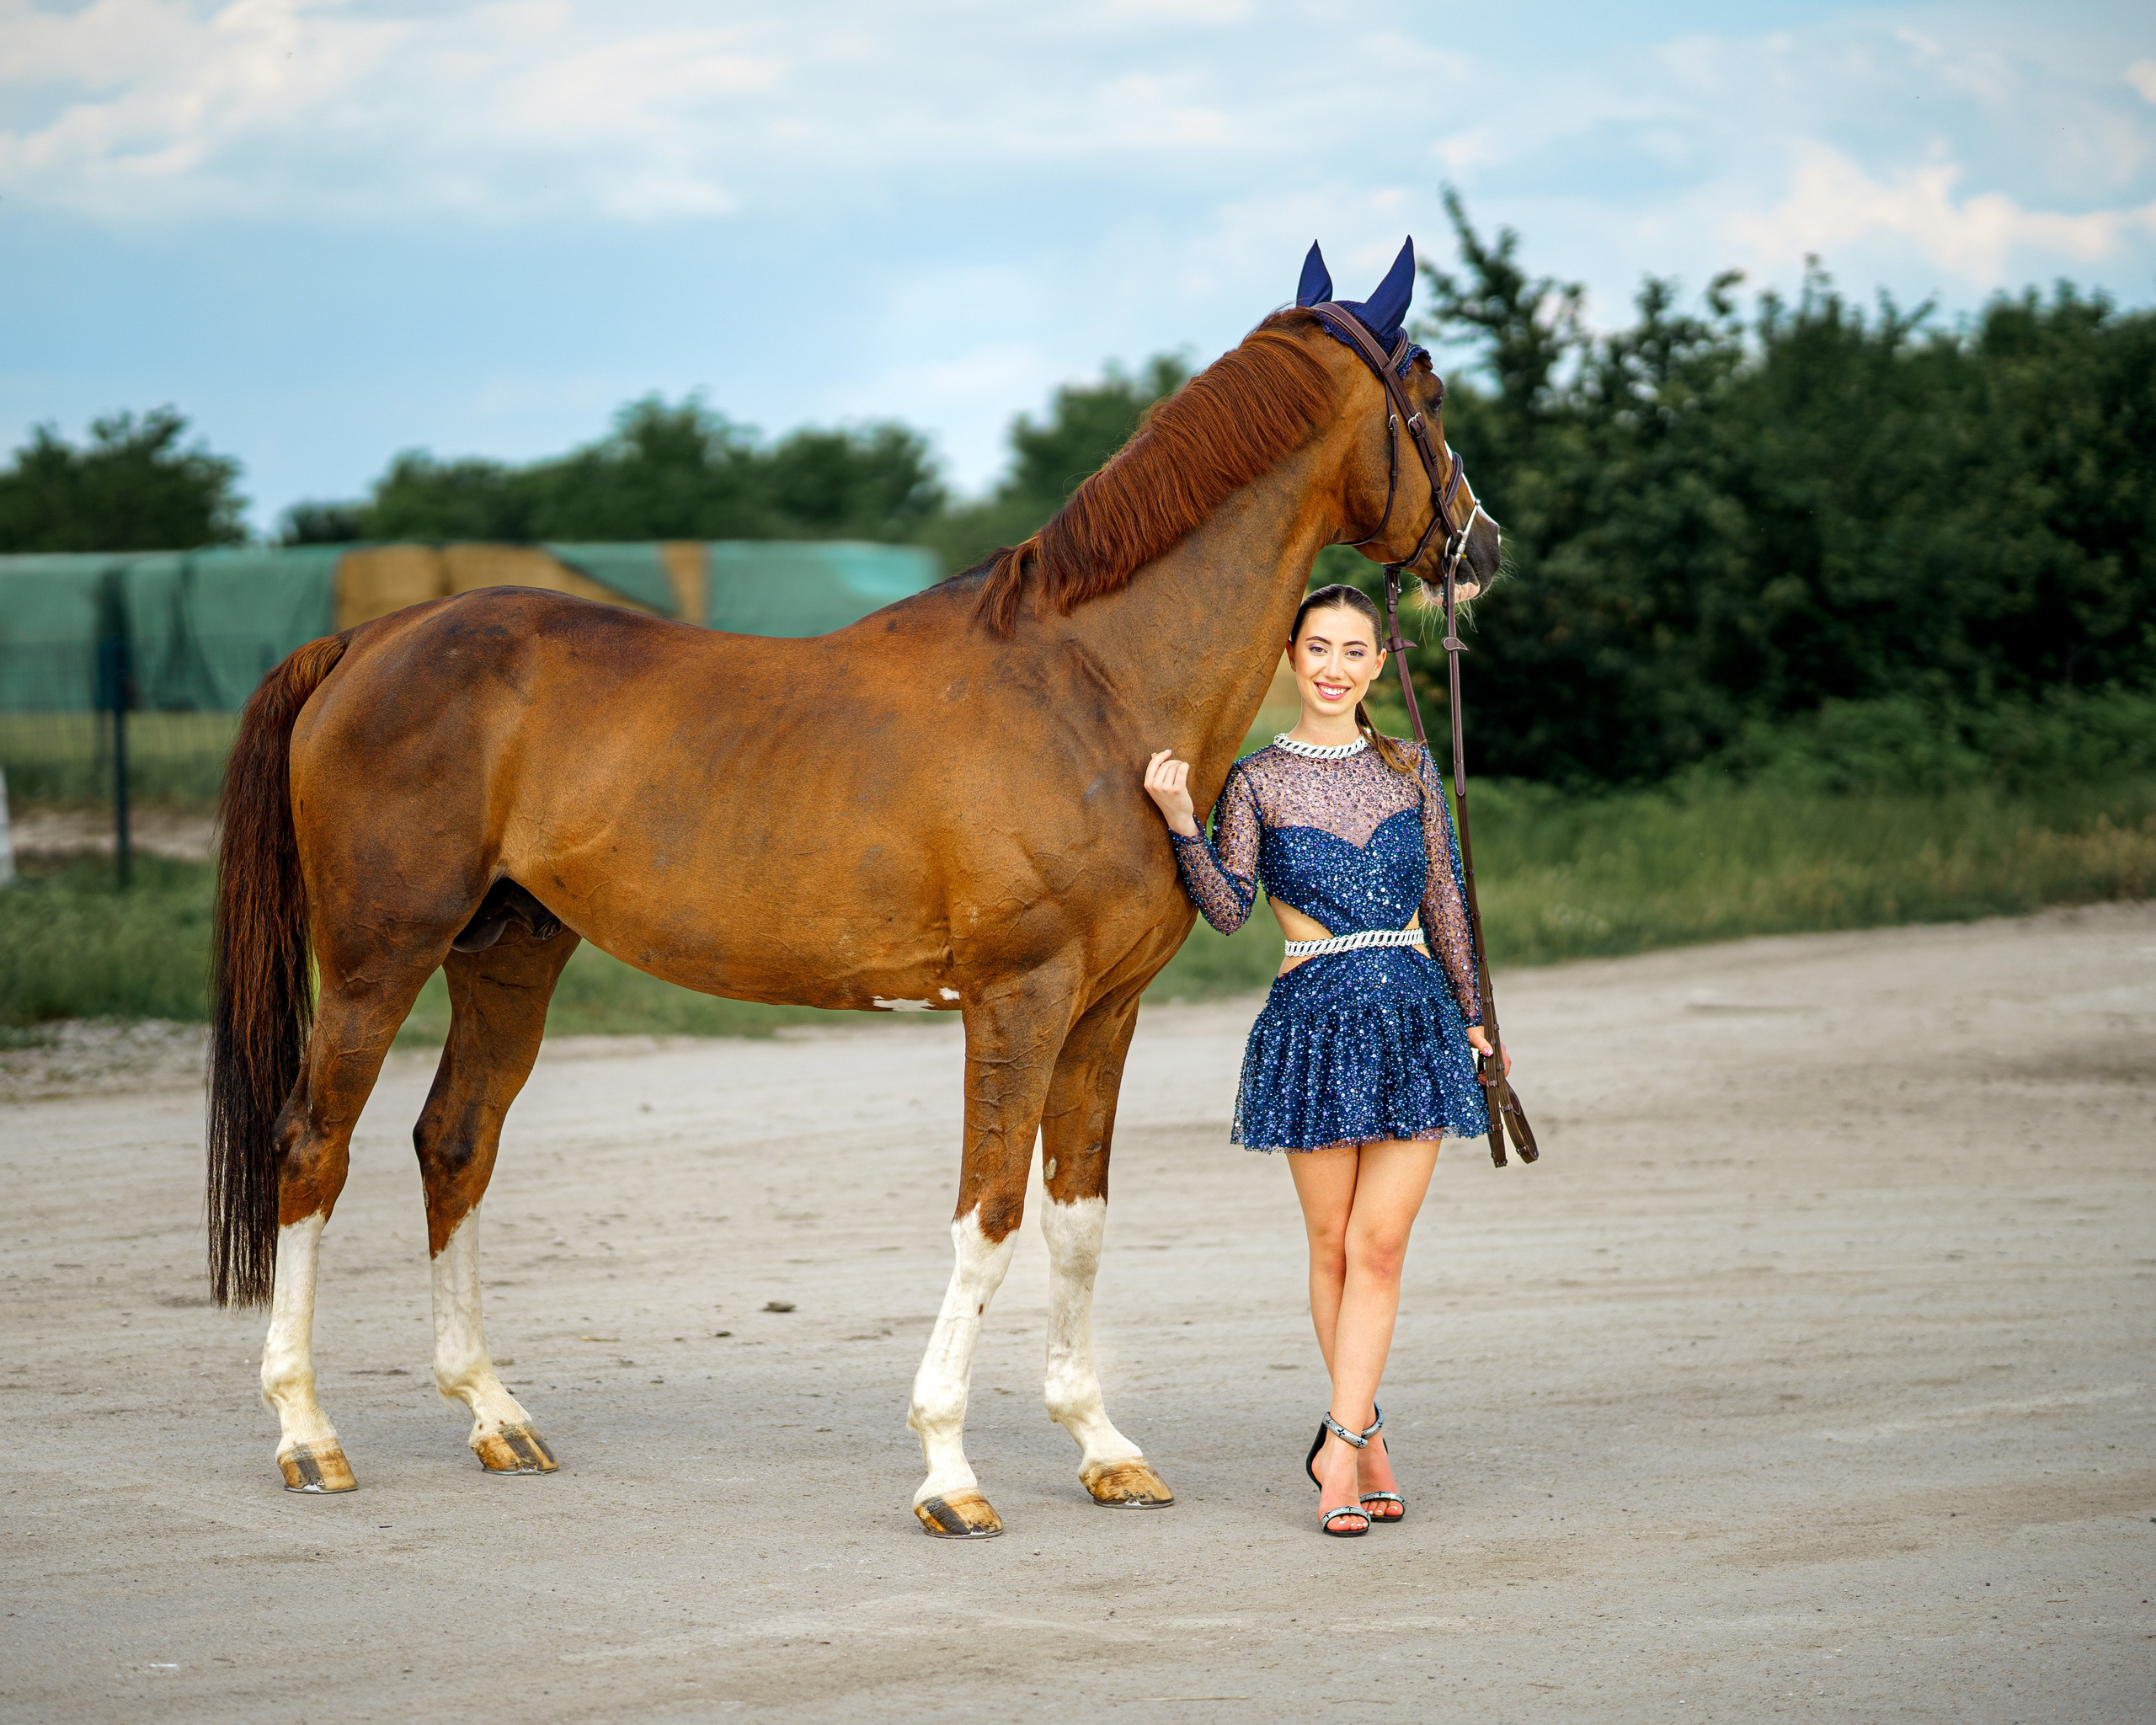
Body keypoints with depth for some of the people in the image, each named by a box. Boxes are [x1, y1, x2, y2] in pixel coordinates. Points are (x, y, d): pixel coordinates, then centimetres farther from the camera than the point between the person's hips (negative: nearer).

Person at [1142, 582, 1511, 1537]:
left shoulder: (1411, 769, 9)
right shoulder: (1257, 781, 2)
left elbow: (1445, 904, 14)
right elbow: (1229, 910, -7)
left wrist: (1474, 1016, 14)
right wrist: (1181, 820, -19)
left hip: (1416, 1012, 2)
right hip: (1314, 1018, -2)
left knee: (1378, 1247, -4)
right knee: (1333, 1245, 5)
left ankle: (1340, 1448, -5)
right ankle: (1365, 1436, 18)